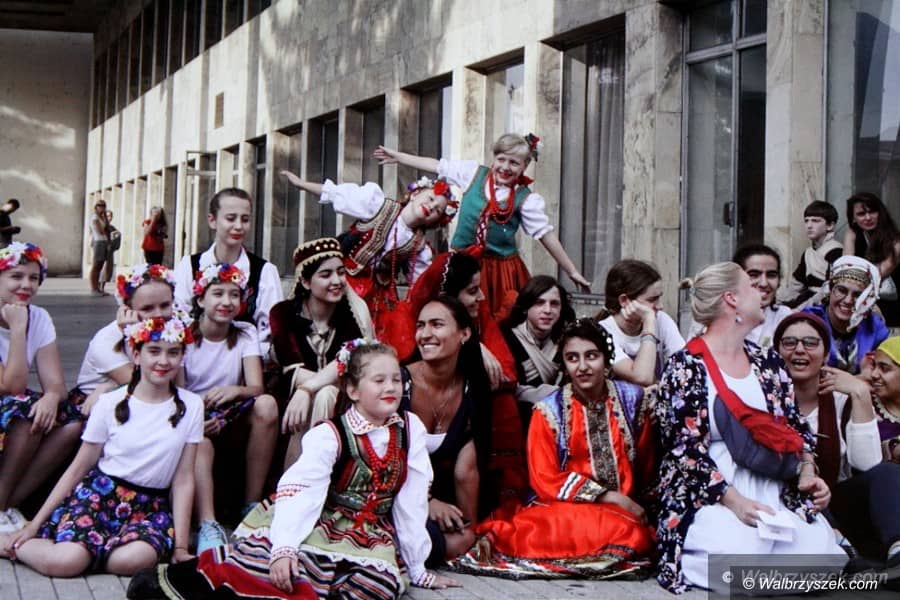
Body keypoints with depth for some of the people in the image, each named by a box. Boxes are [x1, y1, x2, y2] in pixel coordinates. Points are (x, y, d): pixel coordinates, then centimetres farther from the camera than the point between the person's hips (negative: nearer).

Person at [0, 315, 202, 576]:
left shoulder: (191, 406, 2)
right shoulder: (110, 404, -1)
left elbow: (183, 479, 1)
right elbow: (78, 467, 4)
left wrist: (180, 547, -3)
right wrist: (34, 525, 0)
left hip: (151, 506, 1)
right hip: (100, 494, -1)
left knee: (134, 559, -34)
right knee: (64, 562, -29)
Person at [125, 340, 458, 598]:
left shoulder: (411, 429, 1)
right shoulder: (329, 435, -8)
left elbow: (411, 502, 3)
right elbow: (302, 489, -23)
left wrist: (417, 569, 5)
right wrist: (284, 548, -38)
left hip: (370, 539, 3)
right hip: (319, 528, -3)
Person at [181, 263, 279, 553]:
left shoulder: (246, 334, 4)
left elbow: (256, 387, -10)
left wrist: (234, 391, -35)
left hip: (232, 425, 3)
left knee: (267, 405, -29)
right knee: (200, 444, -37)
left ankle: (252, 504, -21)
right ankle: (208, 525, -47)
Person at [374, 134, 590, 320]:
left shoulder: (526, 199, -7)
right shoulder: (474, 173, 0)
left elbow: (546, 235, -5)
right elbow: (436, 165, 9)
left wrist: (572, 271, -4)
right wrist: (396, 156, 16)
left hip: (501, 270, -2)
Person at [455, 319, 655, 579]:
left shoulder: (632, 399, 6)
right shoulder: (549, 410, -3)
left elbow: (645, 465, 13)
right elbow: (545, 481, -7)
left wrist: (632, 503, -2)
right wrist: (611, 497, -12)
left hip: (625, 506, 4)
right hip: (567, 506, -4)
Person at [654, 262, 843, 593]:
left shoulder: (768, 362, 17)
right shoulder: (685, 367, -3)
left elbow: (796, 427, 20)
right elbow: (685, 448, -9)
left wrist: (807, 472, 0)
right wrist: (734, 501, -19)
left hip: (777, 495, 5)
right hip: (710, 500, -5)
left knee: (820, 552, -22)